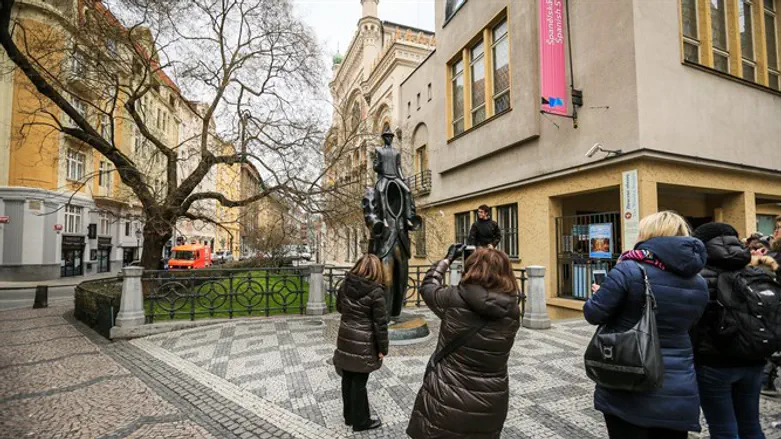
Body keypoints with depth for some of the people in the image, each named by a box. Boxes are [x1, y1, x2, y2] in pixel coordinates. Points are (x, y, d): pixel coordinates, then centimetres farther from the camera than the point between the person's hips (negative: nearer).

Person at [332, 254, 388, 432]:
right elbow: (380, 323, -14)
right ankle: (360, 421, 24)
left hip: (345, 339, 6)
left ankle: (349, 416, 35)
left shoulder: (346, 284, -1)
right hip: (363, 344, -6)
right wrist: (383, 348, -5)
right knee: (359, 382, 7)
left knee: (347, 379, 18)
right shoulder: (375, 291, -18)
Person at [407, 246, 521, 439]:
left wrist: (448, 259, 15)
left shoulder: (454, 299, -17)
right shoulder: (513, 312, -10)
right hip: (490, 406, 3)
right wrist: (497, 262, 15)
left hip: (447, 402, -3)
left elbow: (428, 286, 3)